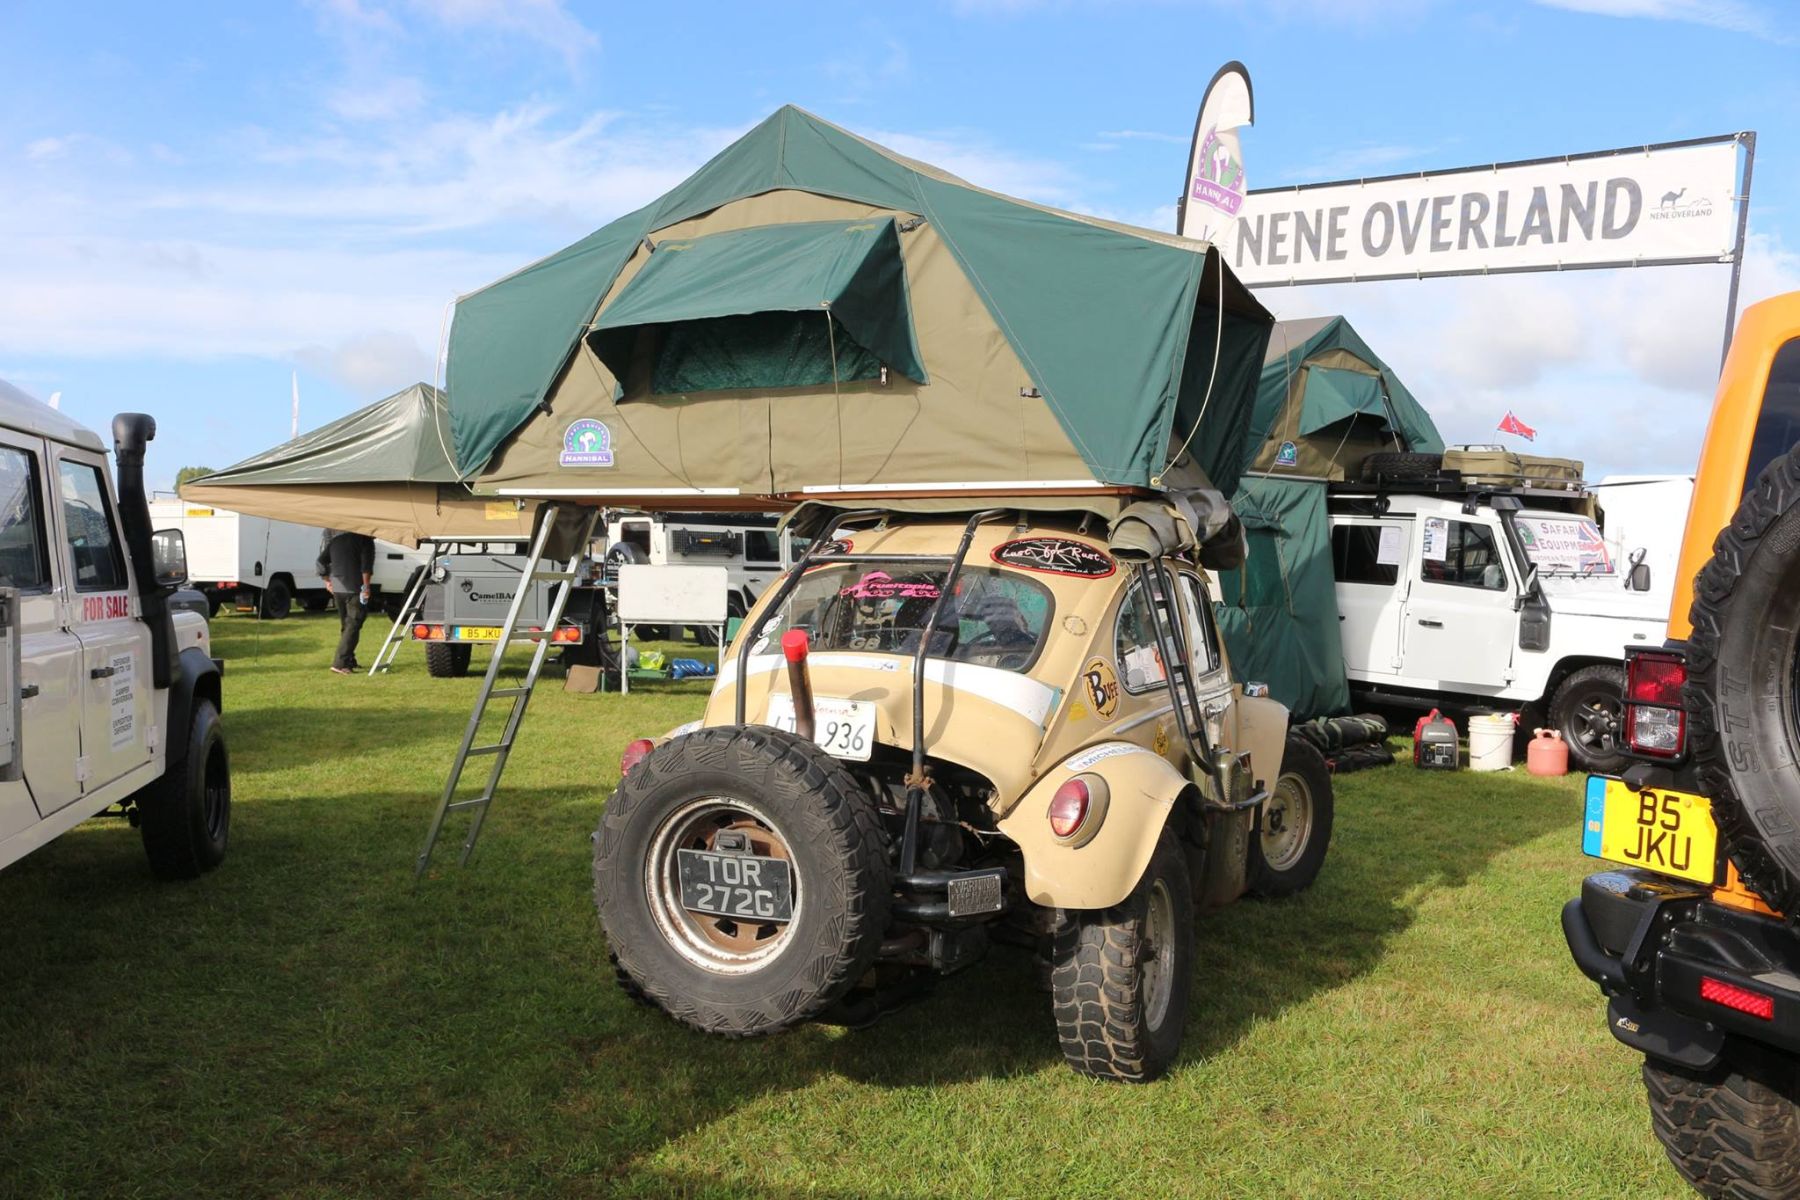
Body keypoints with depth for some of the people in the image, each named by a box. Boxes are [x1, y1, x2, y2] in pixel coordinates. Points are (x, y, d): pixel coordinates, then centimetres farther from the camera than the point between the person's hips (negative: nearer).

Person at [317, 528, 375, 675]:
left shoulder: (330, 532, 11)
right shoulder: (363, 534, -7)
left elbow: (322, 559, 14)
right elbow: (366, 560, -15)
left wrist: (327, 580, 22)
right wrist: (366, 585, -13)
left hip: (336, 587, 6)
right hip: (354, 587, -6)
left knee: (345, 625, 18)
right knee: (353, 625, -6)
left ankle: (349, 662, 23)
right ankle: (340, 663, -15)